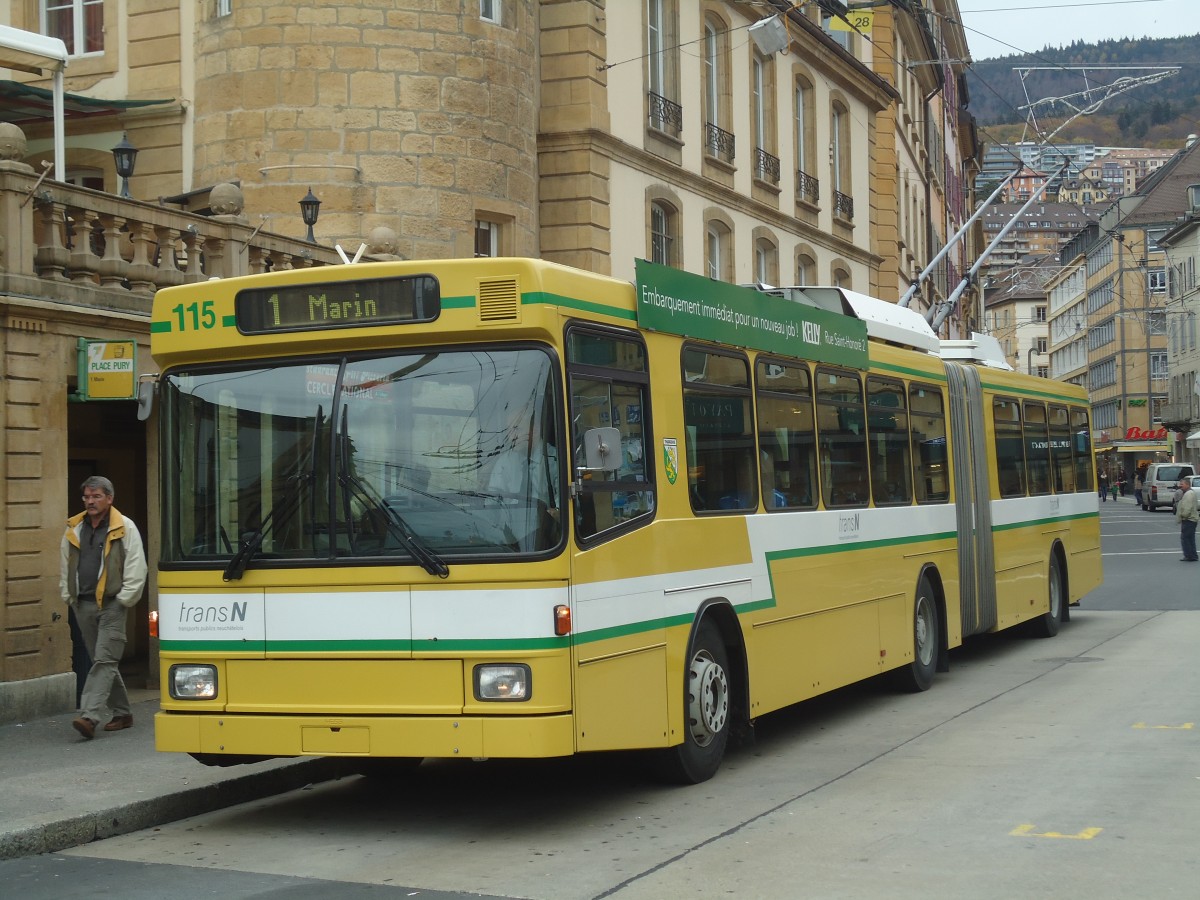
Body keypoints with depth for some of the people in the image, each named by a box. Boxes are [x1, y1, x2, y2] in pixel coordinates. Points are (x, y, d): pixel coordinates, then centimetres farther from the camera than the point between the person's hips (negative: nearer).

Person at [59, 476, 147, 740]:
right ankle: (122, 713, 21)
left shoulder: (125, 528, -3)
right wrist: (67, 596, 12)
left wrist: (123, 599, -10)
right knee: (102, 661, 11)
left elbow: (136, 568, -6)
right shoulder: (73, 529, 13)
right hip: (83, 606, 6)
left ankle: (89, 716, -20)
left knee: (104, 660, -12)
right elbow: (65, 567, 21)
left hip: (111, 605, -6)